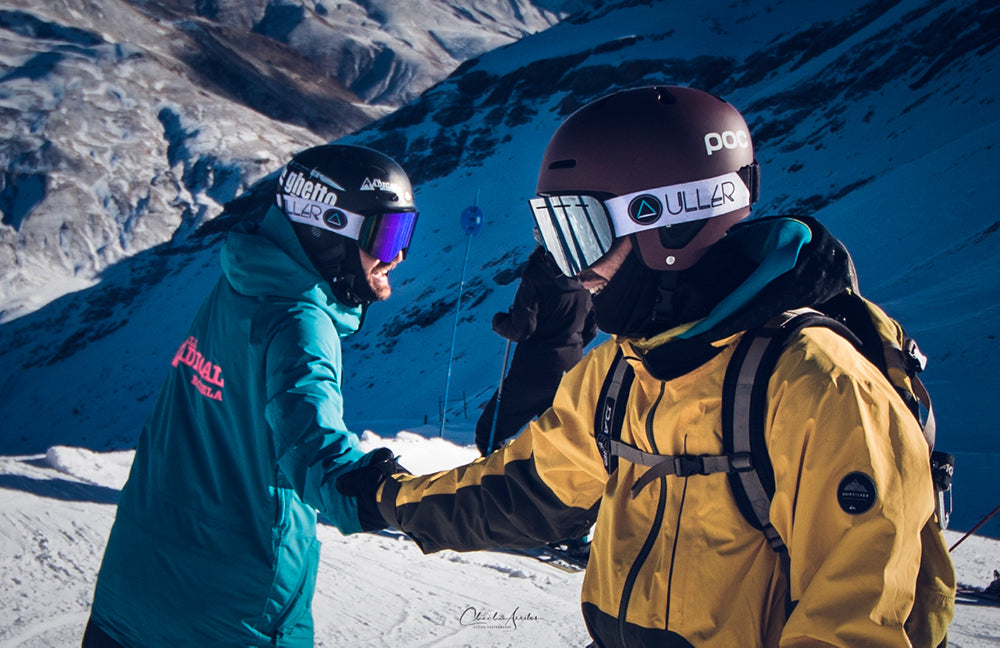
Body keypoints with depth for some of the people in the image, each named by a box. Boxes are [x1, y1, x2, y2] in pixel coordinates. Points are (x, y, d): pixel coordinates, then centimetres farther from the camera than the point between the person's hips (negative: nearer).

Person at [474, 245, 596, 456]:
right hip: (571, 373, 6)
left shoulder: (537, 275, -15)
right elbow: (591, 329, 13)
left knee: (488, 433, 5)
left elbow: (521, 329, -17)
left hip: (535, 370, -6)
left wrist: (498, 321, 3)